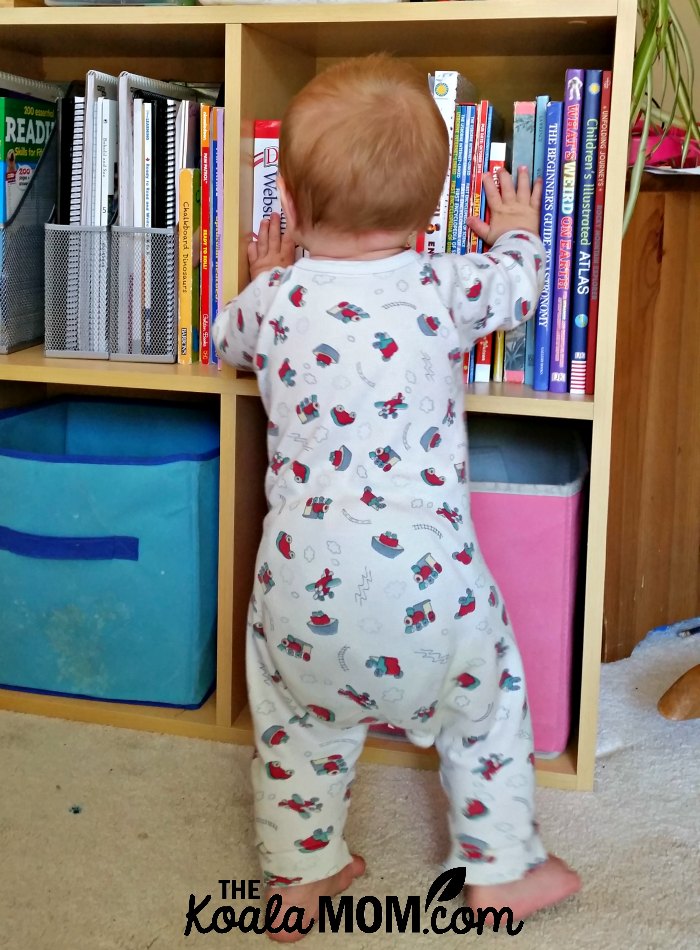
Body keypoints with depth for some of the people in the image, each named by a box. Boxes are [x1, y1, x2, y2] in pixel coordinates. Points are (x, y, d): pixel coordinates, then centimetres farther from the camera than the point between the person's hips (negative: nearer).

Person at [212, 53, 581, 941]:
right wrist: (517, 231, 38)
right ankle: (500, 869, 33)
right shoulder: (446, 288, -6)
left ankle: (300, 873, 34)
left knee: (297, 719, 22)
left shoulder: (275, 299, -3)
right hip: (425, 571, -1)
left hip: (304, 574, 1)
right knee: (487, 701, 21)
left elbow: (225, 341, 20)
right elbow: (518, 282, 16)